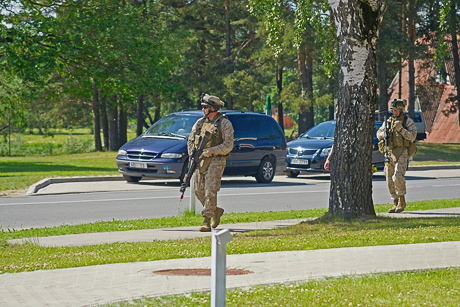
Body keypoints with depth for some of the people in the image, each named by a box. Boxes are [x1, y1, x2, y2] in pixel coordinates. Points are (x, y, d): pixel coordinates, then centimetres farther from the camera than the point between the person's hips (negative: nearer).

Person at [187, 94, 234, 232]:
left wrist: (211, 151, -20)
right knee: (199, 192, 7)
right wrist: (192, 154, 3)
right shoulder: (200, 122, 12)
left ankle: (207, 222, -13)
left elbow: (228, 145, -11)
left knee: (210, 192, -13)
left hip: (216, 161, -6)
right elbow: (190, 141, 20)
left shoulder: (224, 123, -5)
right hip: (200, 162, 6)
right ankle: (216, 211, 29)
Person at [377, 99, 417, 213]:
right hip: (390, 152, 6)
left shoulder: (408, 122, 1)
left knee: (398, 176, -20)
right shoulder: (388, 121, 14)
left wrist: (401, 129, -18)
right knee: (390, 179, 3)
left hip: (402, 153, -6)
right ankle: (395, 203, 12)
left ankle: (402, 201, -8)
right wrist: (384, 133, -5)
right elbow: (378, 134, 17)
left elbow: (412, 136, -9)